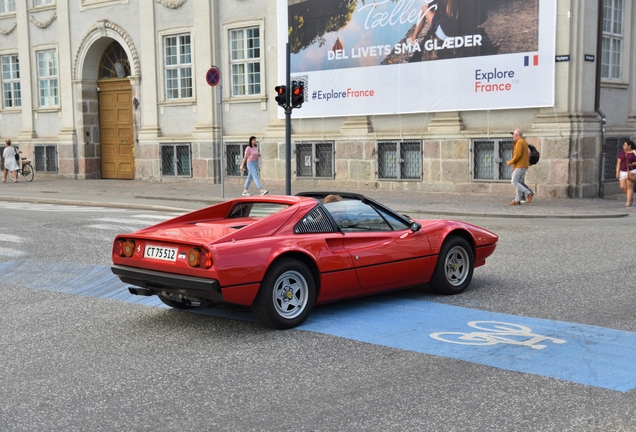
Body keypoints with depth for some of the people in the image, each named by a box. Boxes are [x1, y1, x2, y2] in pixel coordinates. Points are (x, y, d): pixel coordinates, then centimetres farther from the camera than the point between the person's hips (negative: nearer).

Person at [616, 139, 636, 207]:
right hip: (623, 172, 4)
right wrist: (617, 172, -7)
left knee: (629, 187, -9)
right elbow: (618, 163, 2)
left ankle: (628, 202, -5)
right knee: (623, 187, -3)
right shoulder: (621, 153, 5)